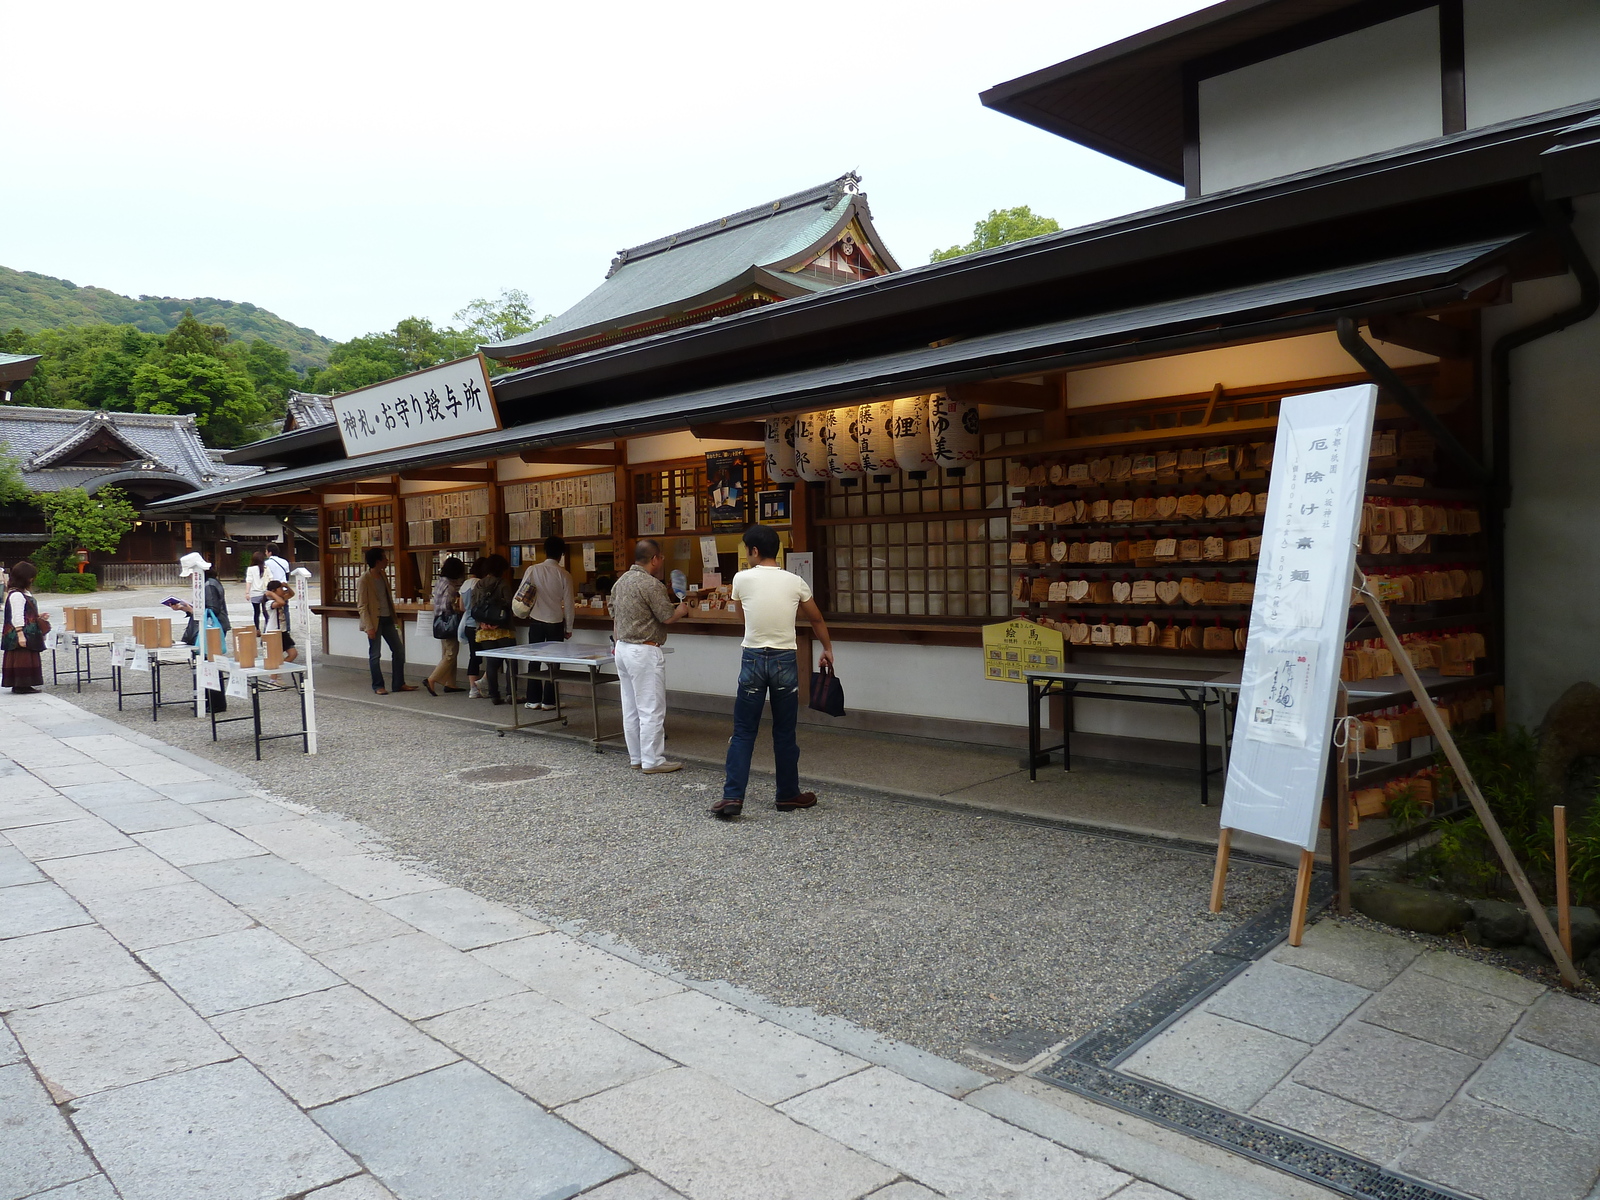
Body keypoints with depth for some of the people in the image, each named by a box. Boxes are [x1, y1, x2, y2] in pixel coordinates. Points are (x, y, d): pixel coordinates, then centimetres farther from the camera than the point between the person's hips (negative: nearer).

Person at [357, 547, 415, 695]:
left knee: (399, 650, 8)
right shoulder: (364, 580, -13)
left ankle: (399, 684, 15)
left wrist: (393, 618, 17)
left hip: (387, 619, 8)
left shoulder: (383, 576, 9)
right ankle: (377, 686, 11)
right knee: (375, 654, 2)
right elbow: (361, 606, -14)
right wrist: (369, 626, -19)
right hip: (375, 621, -8)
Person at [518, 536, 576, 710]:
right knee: (553, 663, 8)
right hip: (556, 623, -1)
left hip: (536, 622, 1)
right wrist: (568, 628, 6)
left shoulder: (532, 570, -6)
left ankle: (533, 699, 13)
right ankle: (549, 700, 9)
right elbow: (569, 604, -5)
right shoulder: (564, 575, -8)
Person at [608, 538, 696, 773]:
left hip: (622, 648, 9)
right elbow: (668, 618, -13)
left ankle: (636, 757, 21)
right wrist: (681, 610, 8)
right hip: (644, 652, -9)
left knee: (631, 708, 13)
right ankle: (652, 761, 2)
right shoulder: (651, 584, -17)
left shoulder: (620, 582, 11)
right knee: (651, 709, -2)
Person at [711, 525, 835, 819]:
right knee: (785, 733, 12)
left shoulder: (742, 579, -5)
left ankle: (732, 797, -1)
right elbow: (817, 621, 15)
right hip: (785, 661, 1)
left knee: (743, 732, 5)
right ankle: (788, 795, 21)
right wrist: (827, 650, 30)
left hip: (753, 660, -1)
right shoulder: (795, 582, 1)